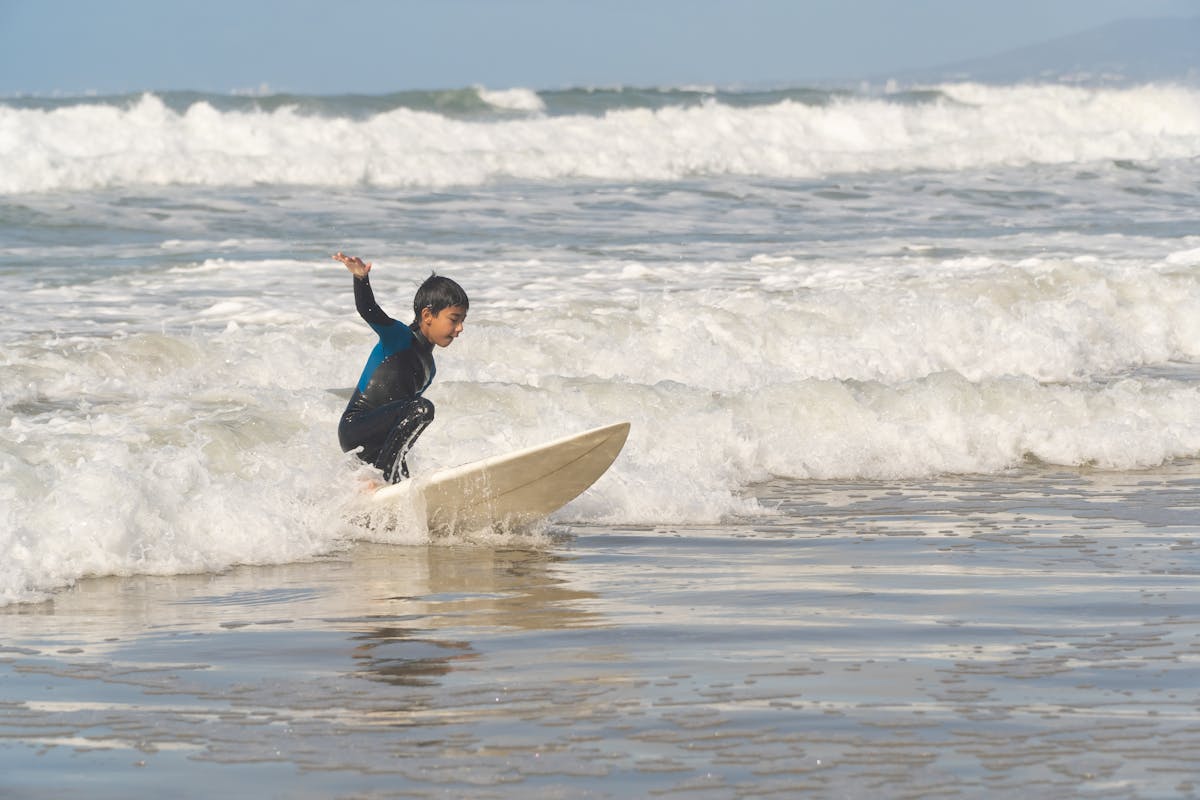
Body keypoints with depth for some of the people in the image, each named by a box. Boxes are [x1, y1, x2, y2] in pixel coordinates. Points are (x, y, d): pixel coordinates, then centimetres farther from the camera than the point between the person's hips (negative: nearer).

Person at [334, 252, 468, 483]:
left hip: (376, 446, 9)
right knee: (422, 408, -30)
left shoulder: (428, 367, 18)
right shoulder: (399, 338, -7)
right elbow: (368, 311, -26)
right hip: (355, 429, -9)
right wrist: (360, 279, -45)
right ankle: (389, 477, -28)